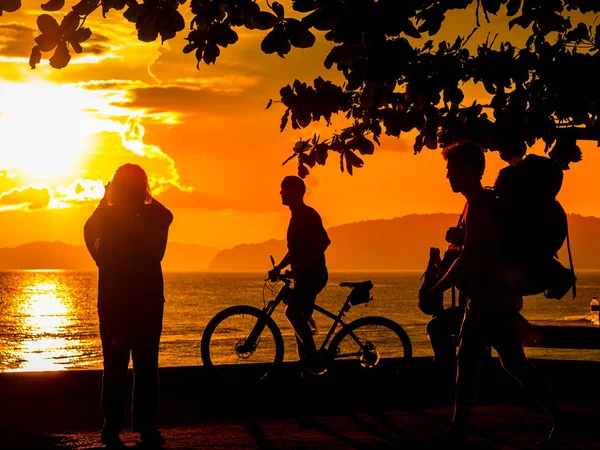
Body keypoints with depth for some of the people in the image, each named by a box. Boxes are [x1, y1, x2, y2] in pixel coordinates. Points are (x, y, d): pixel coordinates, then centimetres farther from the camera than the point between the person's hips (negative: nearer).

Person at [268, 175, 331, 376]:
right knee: (299, 318, 9)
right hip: (304, 276, 10)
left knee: (292, 313, -22)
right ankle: (307, 365, 13)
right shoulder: (297, 216, 19)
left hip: (313, 274, -10)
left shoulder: (308, 214, -11)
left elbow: (324, 241, -24)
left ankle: (315, 360, -19)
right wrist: (278, 268, 17)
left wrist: (304, 265, -28)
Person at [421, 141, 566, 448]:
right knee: (466, 360, 8)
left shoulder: (480, 206, -18)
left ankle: (559, 419, 3)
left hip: (495, 301, -10)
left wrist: (436, 290, -15)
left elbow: (469, 258, -22)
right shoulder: (485, 202, 14)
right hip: (483, 299, 10)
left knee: (513, 362, -6)